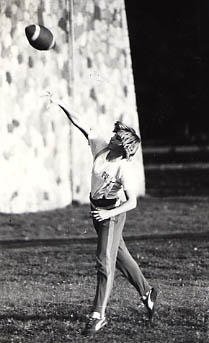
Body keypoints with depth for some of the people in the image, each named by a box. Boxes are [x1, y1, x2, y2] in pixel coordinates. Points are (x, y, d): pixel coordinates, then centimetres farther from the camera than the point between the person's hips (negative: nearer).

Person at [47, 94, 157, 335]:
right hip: (98, 210, 8)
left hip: (112, 213, -8)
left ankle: (98, 315, -11)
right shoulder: (100, 147, -7)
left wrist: (109, 213, -31)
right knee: (119, 256, 20)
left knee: (105, 262, -11)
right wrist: (60, 105, -9)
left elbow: (132, 202, -23)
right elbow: (80, 123, -4)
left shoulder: (124, 169, -24)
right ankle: (146, 292, 38)